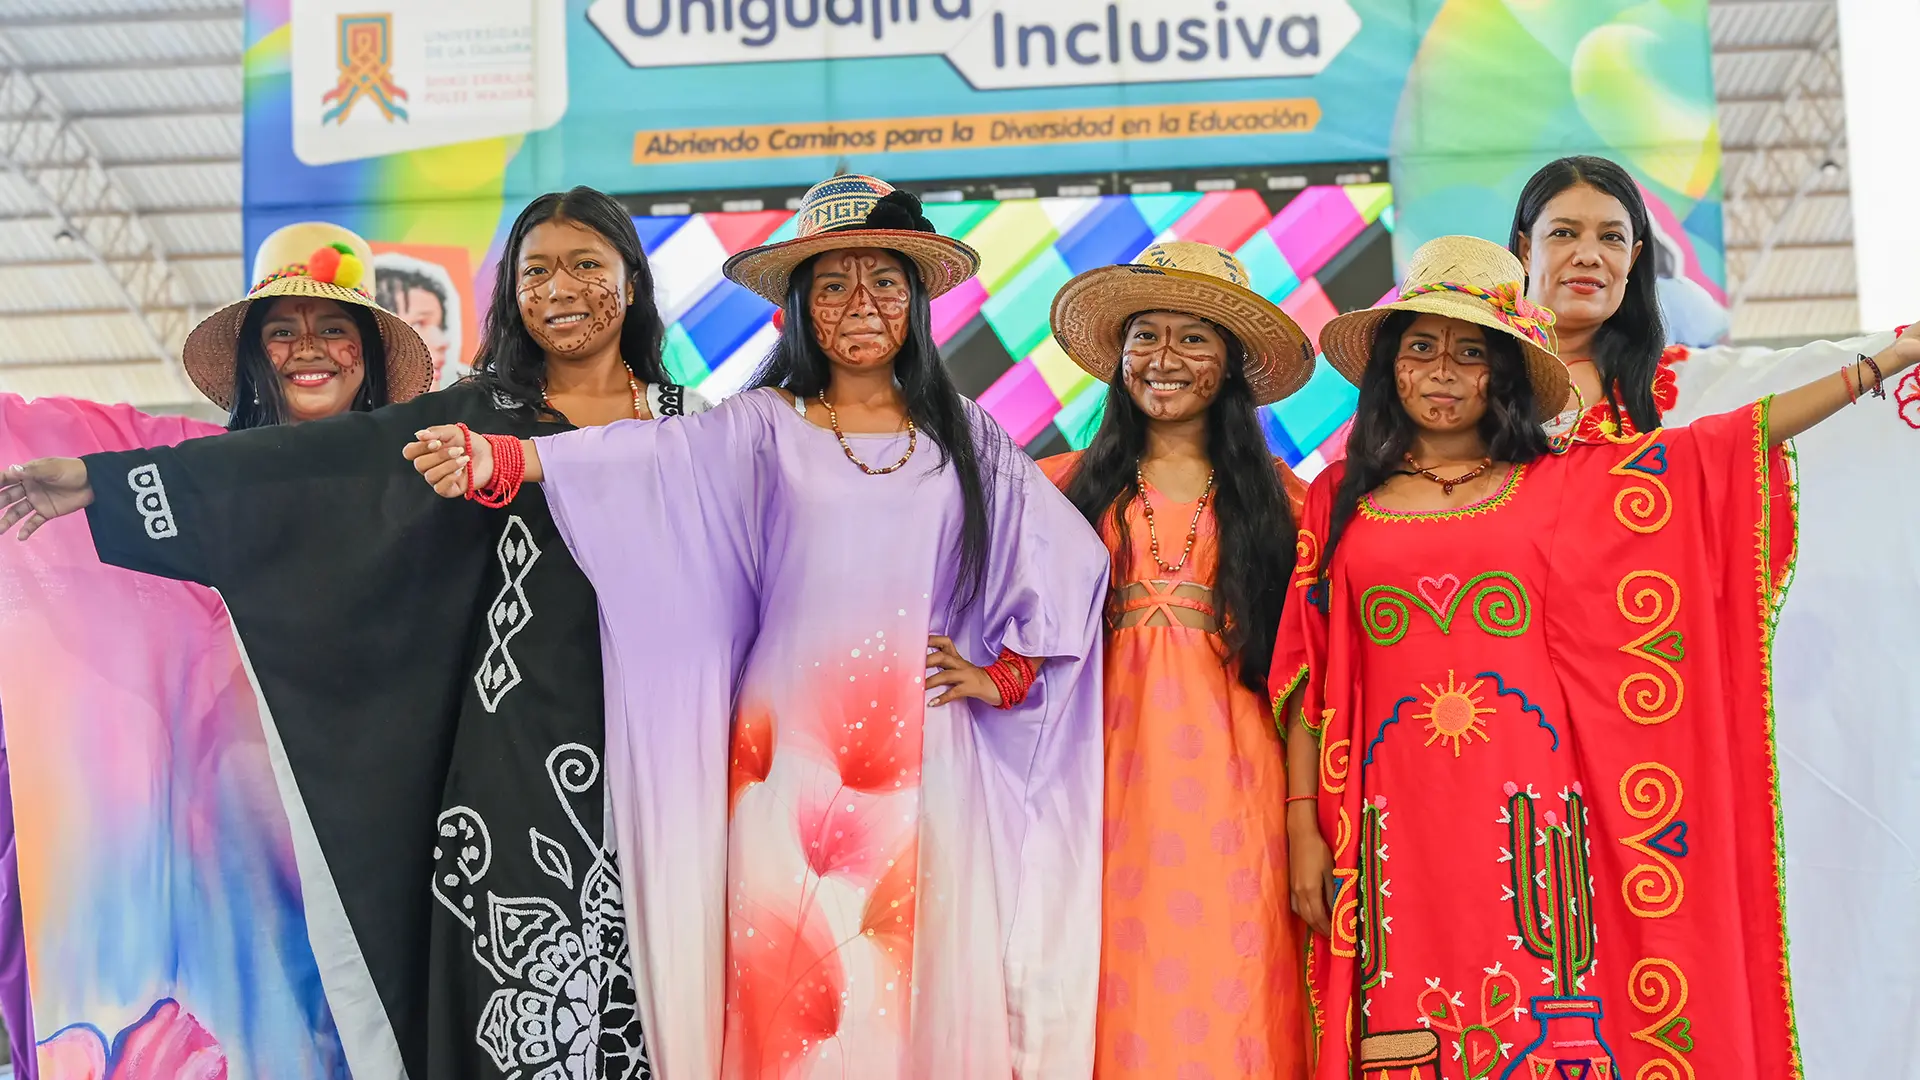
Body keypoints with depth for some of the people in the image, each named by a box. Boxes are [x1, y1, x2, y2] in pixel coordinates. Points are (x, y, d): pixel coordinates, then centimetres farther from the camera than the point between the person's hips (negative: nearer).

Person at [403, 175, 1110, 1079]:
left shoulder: (965, 437, 10)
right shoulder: (762, 427, 4)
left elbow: (1071, 563, 12)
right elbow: (640, 456, -12)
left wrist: (1003, 676, 3)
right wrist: (497, 458, -28)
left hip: (925, 758, 1)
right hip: (794, 758, -1)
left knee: (929, 980, 0)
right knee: (794, 983, -3)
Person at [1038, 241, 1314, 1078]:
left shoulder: (1277, 496, 7)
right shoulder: (1071, 488, 9)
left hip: (1231, 784, 0)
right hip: (1114, 779, 0)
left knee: (1227, 1003, -1)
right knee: (1122, 1003, 0)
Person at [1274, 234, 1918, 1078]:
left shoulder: (1560, 486, 7)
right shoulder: (1340, 500, 8)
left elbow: (1732, 443, 5)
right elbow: (1309, 684, 8)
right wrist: (1303, 827, 2)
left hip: (1526, 819, 0)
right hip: (1401, 829, 0)